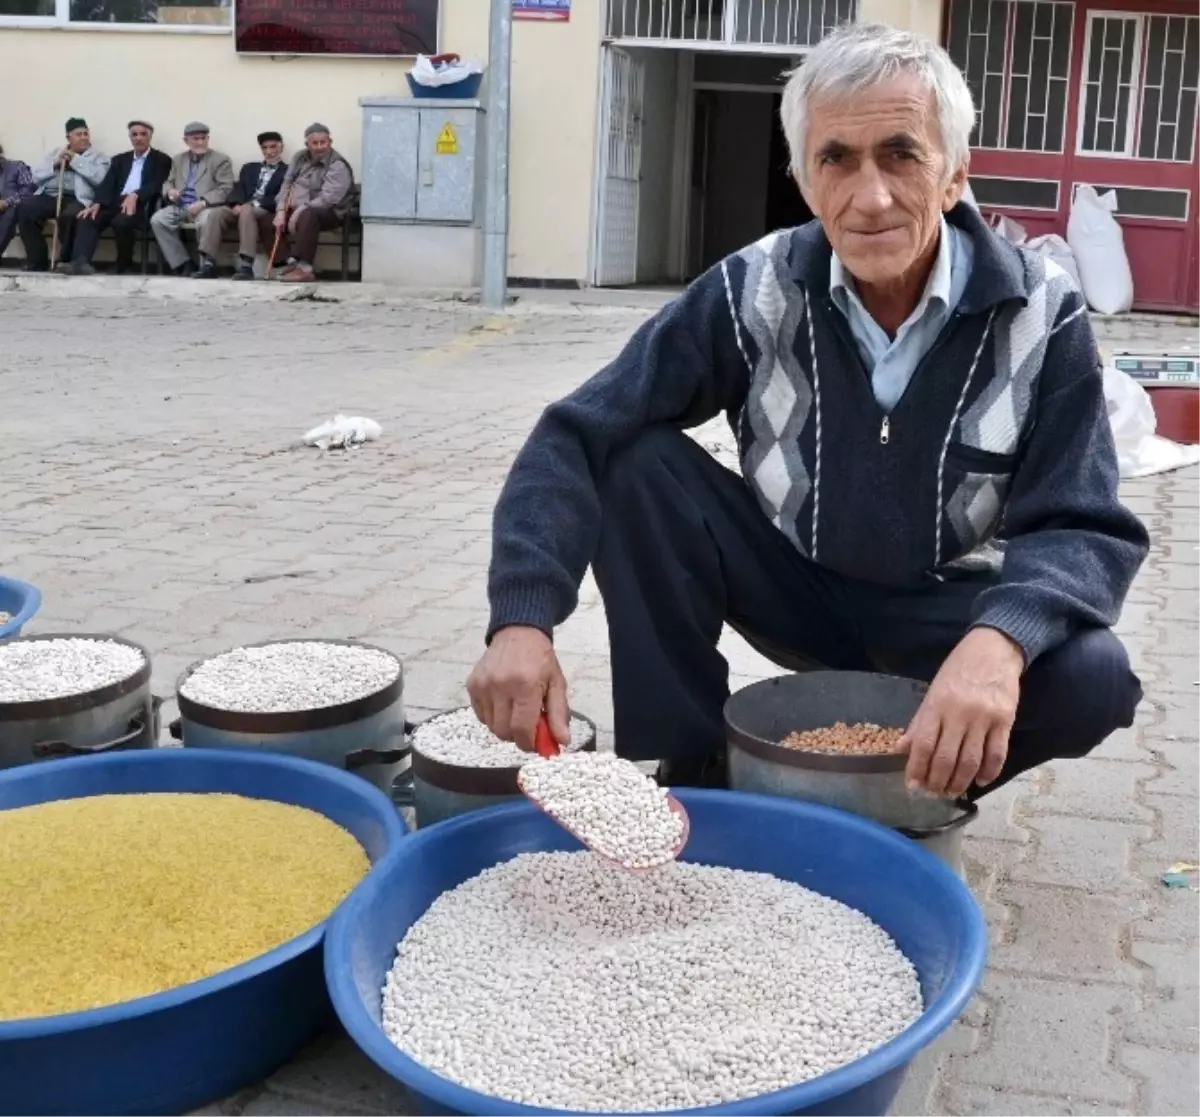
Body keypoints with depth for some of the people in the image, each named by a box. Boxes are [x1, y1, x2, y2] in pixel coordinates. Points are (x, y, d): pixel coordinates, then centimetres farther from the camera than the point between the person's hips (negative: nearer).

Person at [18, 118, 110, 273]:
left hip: (76, 198, -4)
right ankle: (37, 261, -16)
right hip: (48, 196, 4)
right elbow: (36, 177, 17)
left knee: (69, 216, -38)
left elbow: (99, 178, -8)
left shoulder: (98, 156, 14)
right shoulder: (55, 153, 26)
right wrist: (55, 164, 2)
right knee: (25, 210, -25)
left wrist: (75, 160, -4)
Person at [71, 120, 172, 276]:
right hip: (115, 203, 5)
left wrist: (135, 195, -25)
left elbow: (157, 185, -6)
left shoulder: (161, 160, 10)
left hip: (140, 205, -5)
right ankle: (80, 262, -39)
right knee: (87, 218, -24)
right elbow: (107, 184, 12)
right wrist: (97, 203, -10)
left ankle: (124, 265, -15)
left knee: (122, 221, -37)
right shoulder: (119, 159, 25)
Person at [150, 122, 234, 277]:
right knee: (157, 220, -22)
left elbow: (225, 189, -6)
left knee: (205, 222, -39)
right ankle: (182, 263, -16)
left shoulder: (221, 160, 4)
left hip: (206, 207, -5)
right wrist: (170, 191, -4)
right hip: (180, 206, 5)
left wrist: (203, 202, -20)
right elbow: (168, 182, 24)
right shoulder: (178, 159, 22)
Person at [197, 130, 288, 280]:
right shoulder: (249, 168, 28)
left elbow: (281, 199, -5)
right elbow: (238, 189, 13)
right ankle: (208, 264, -34)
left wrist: (253, 204, -18)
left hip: (267, 213, -5)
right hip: (242, 208, 5)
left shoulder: (287, 172, 11)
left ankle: (246, 267, -45)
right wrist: (237, 204, -11)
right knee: (217, 213, -25)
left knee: (247, 212, -37)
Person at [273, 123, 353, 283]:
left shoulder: (338, 166, -13)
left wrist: (301, 210, -29)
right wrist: (281, 211, -8)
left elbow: (327, 199, -24)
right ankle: (290, 263, -10)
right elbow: (287, 184, 7)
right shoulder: (300, 157, 9)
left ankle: (304, 268, -40)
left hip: (328, 213, -7)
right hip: (297, 210, 7)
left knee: (307, 216, -39)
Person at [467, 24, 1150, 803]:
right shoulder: (754, 292, -18)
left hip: (947, 609, 0)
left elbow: (1085, 529, -21)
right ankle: (694, 771, -8)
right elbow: (578, 437, -21)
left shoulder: (1042, 316, -18)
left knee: (1091, 676, -30)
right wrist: (523, 619, -38)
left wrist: (999, 639, -45)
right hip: (797, 584, 1)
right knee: (638, 466, -23)